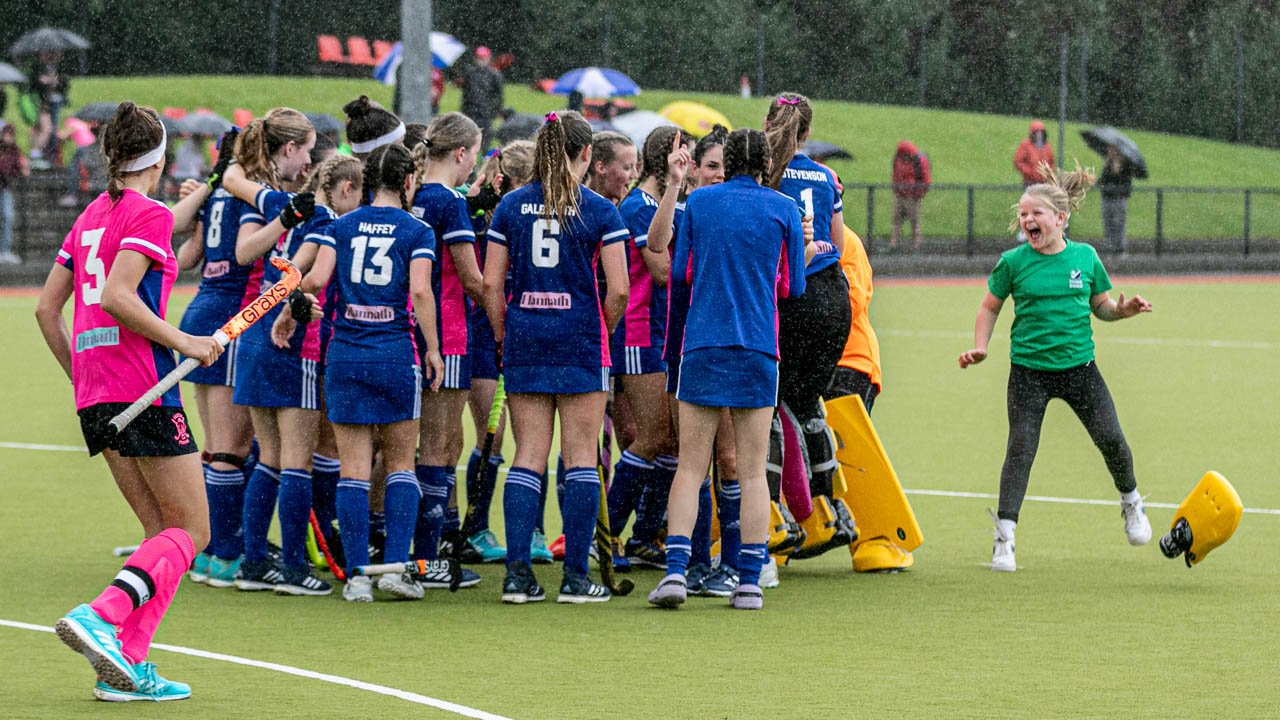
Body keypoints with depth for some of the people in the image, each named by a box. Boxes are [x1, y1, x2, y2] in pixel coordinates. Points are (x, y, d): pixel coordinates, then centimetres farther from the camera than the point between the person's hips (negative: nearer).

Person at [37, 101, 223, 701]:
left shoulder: (90, 217, 17)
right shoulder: (150, 215, -7)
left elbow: (47, 307, 17)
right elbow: (118, 297, -20)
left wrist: (78, 375, 24)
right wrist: (182, 342, -12)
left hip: (93, 397, 8)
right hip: (142, 389, -8)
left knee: (162, 530, 11)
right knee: (190, 531, -3)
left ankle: (128, 666, 0)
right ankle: (100, 617, -21)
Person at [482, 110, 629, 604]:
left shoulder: (511, 206, 5)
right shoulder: (599, 211, -4)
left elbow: (492, 284, 3)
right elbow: (618, 289, -8)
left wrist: (504, 338, 13)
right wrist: (603, 331, 9)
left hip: (524, 340, 3)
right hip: (581, 341, -3)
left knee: (527, 457, 5)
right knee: (581, 458, 2)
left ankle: (517, 574, -1)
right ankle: (576, 577, 0)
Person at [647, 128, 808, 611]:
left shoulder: (698, 202, 4)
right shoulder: (783, 209, 3)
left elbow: (679, 272, 7)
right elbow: (794, 286, 7)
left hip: (702, 344, 0)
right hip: (758, 349, 0)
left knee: (690, 467, 3)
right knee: (752, 471, 3)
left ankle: (675, 569, -11)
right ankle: (749, 582, 0)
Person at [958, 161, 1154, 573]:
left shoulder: (1085, 258, 1)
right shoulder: (1013, 262, -3)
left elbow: (1101, 306, 12)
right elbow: (990, 308, 9)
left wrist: (1123, 310, -9)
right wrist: (980, 348, -5)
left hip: (1079, 367, 1)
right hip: (1028, 371, -1)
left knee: (1111, 439, -2)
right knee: (1020, 448, -9)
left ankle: (1131, 502, 28)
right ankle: (1004, 537, -6)